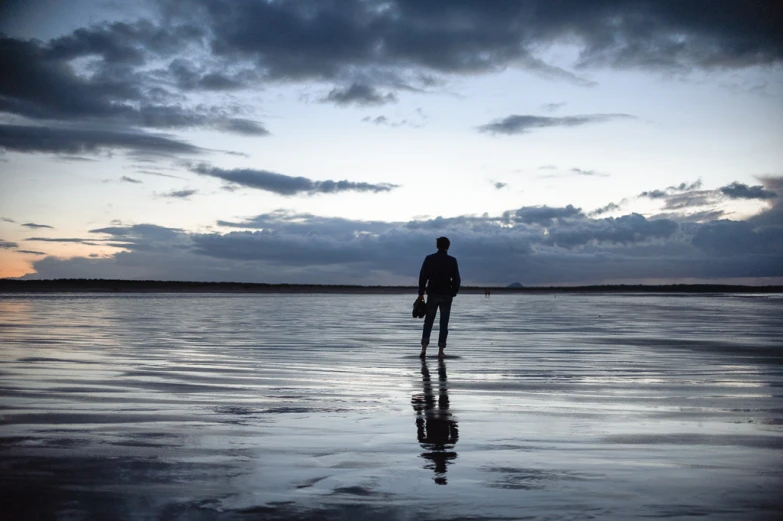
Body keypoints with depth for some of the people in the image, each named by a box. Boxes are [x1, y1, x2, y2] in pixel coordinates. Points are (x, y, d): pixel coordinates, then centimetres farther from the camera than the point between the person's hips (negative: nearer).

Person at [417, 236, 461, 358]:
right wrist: (454, 292, 10)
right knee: (444, 323, 5)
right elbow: (456, 279, -3)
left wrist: (421, 293, 3)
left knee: (428, 322, 8)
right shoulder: (452, 261, -3)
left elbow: (422, 277, -3)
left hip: (432, 294, 1)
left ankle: (424, 348, -5)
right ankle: (440, 351, 2)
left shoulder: (429, 259, -1)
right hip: (447, 295, -1)